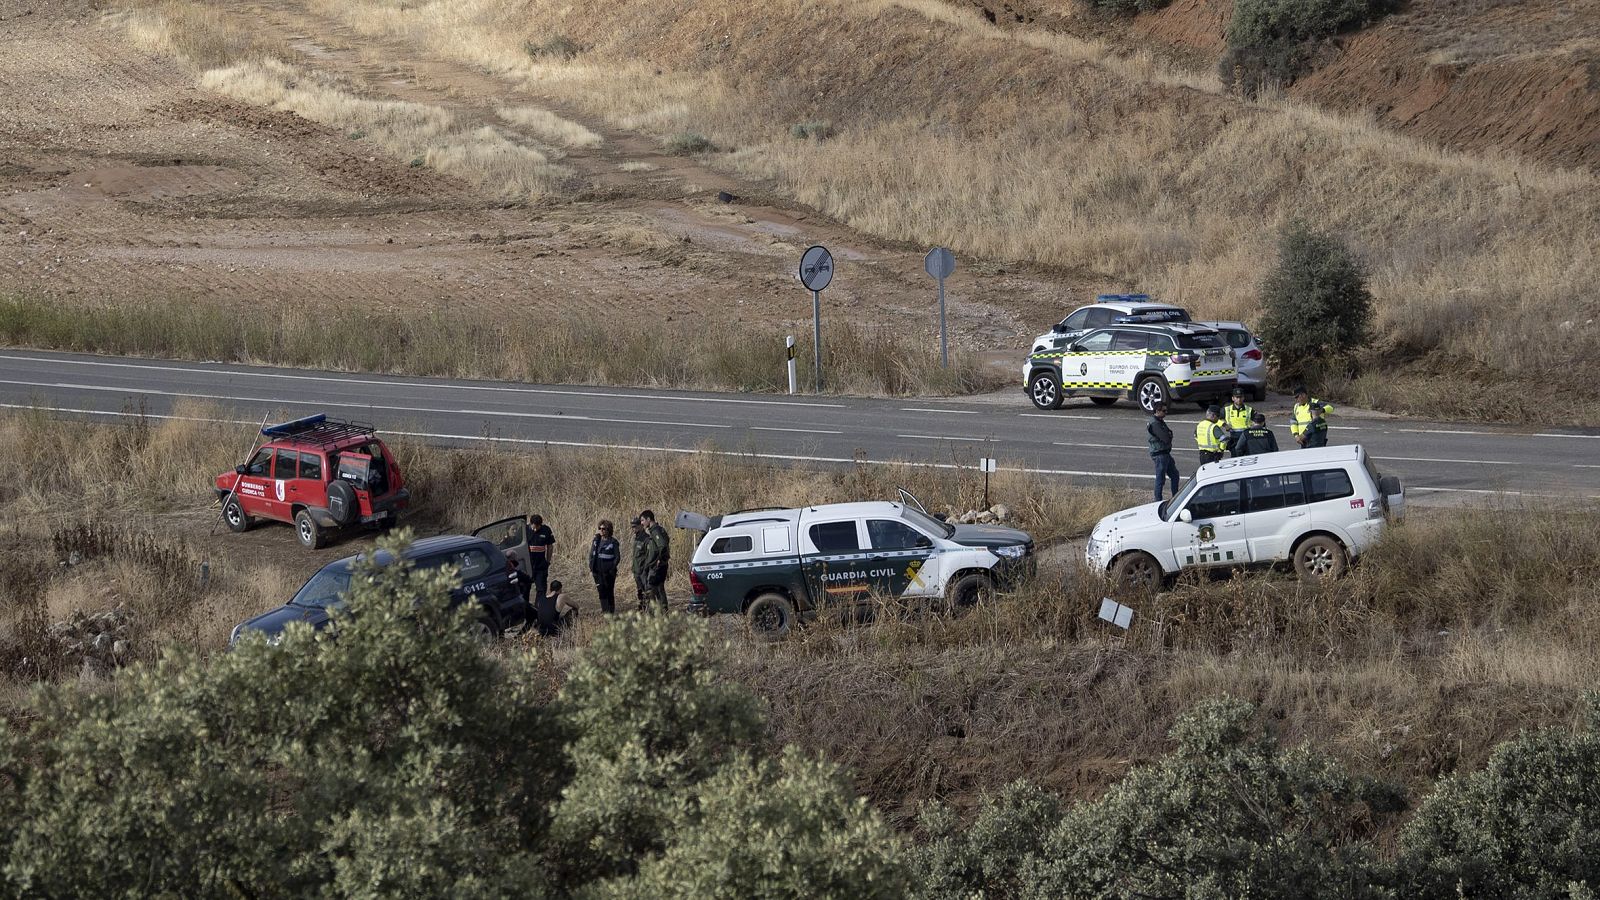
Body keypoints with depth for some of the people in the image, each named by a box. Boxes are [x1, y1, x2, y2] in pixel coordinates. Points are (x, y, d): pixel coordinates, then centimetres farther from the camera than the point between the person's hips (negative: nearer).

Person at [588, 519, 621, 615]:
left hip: (608, 571, -4)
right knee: (601, 591, 4)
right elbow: (591, 554, 13)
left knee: (609, 592, 1)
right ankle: (605, 610, 11)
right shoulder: (596, 540, 8)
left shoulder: (613, 542, -6)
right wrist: (591, 567, 4)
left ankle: (611, 611, 7)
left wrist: (612, 569, -13)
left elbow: (617, 557, -5)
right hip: (598, 571, 4)